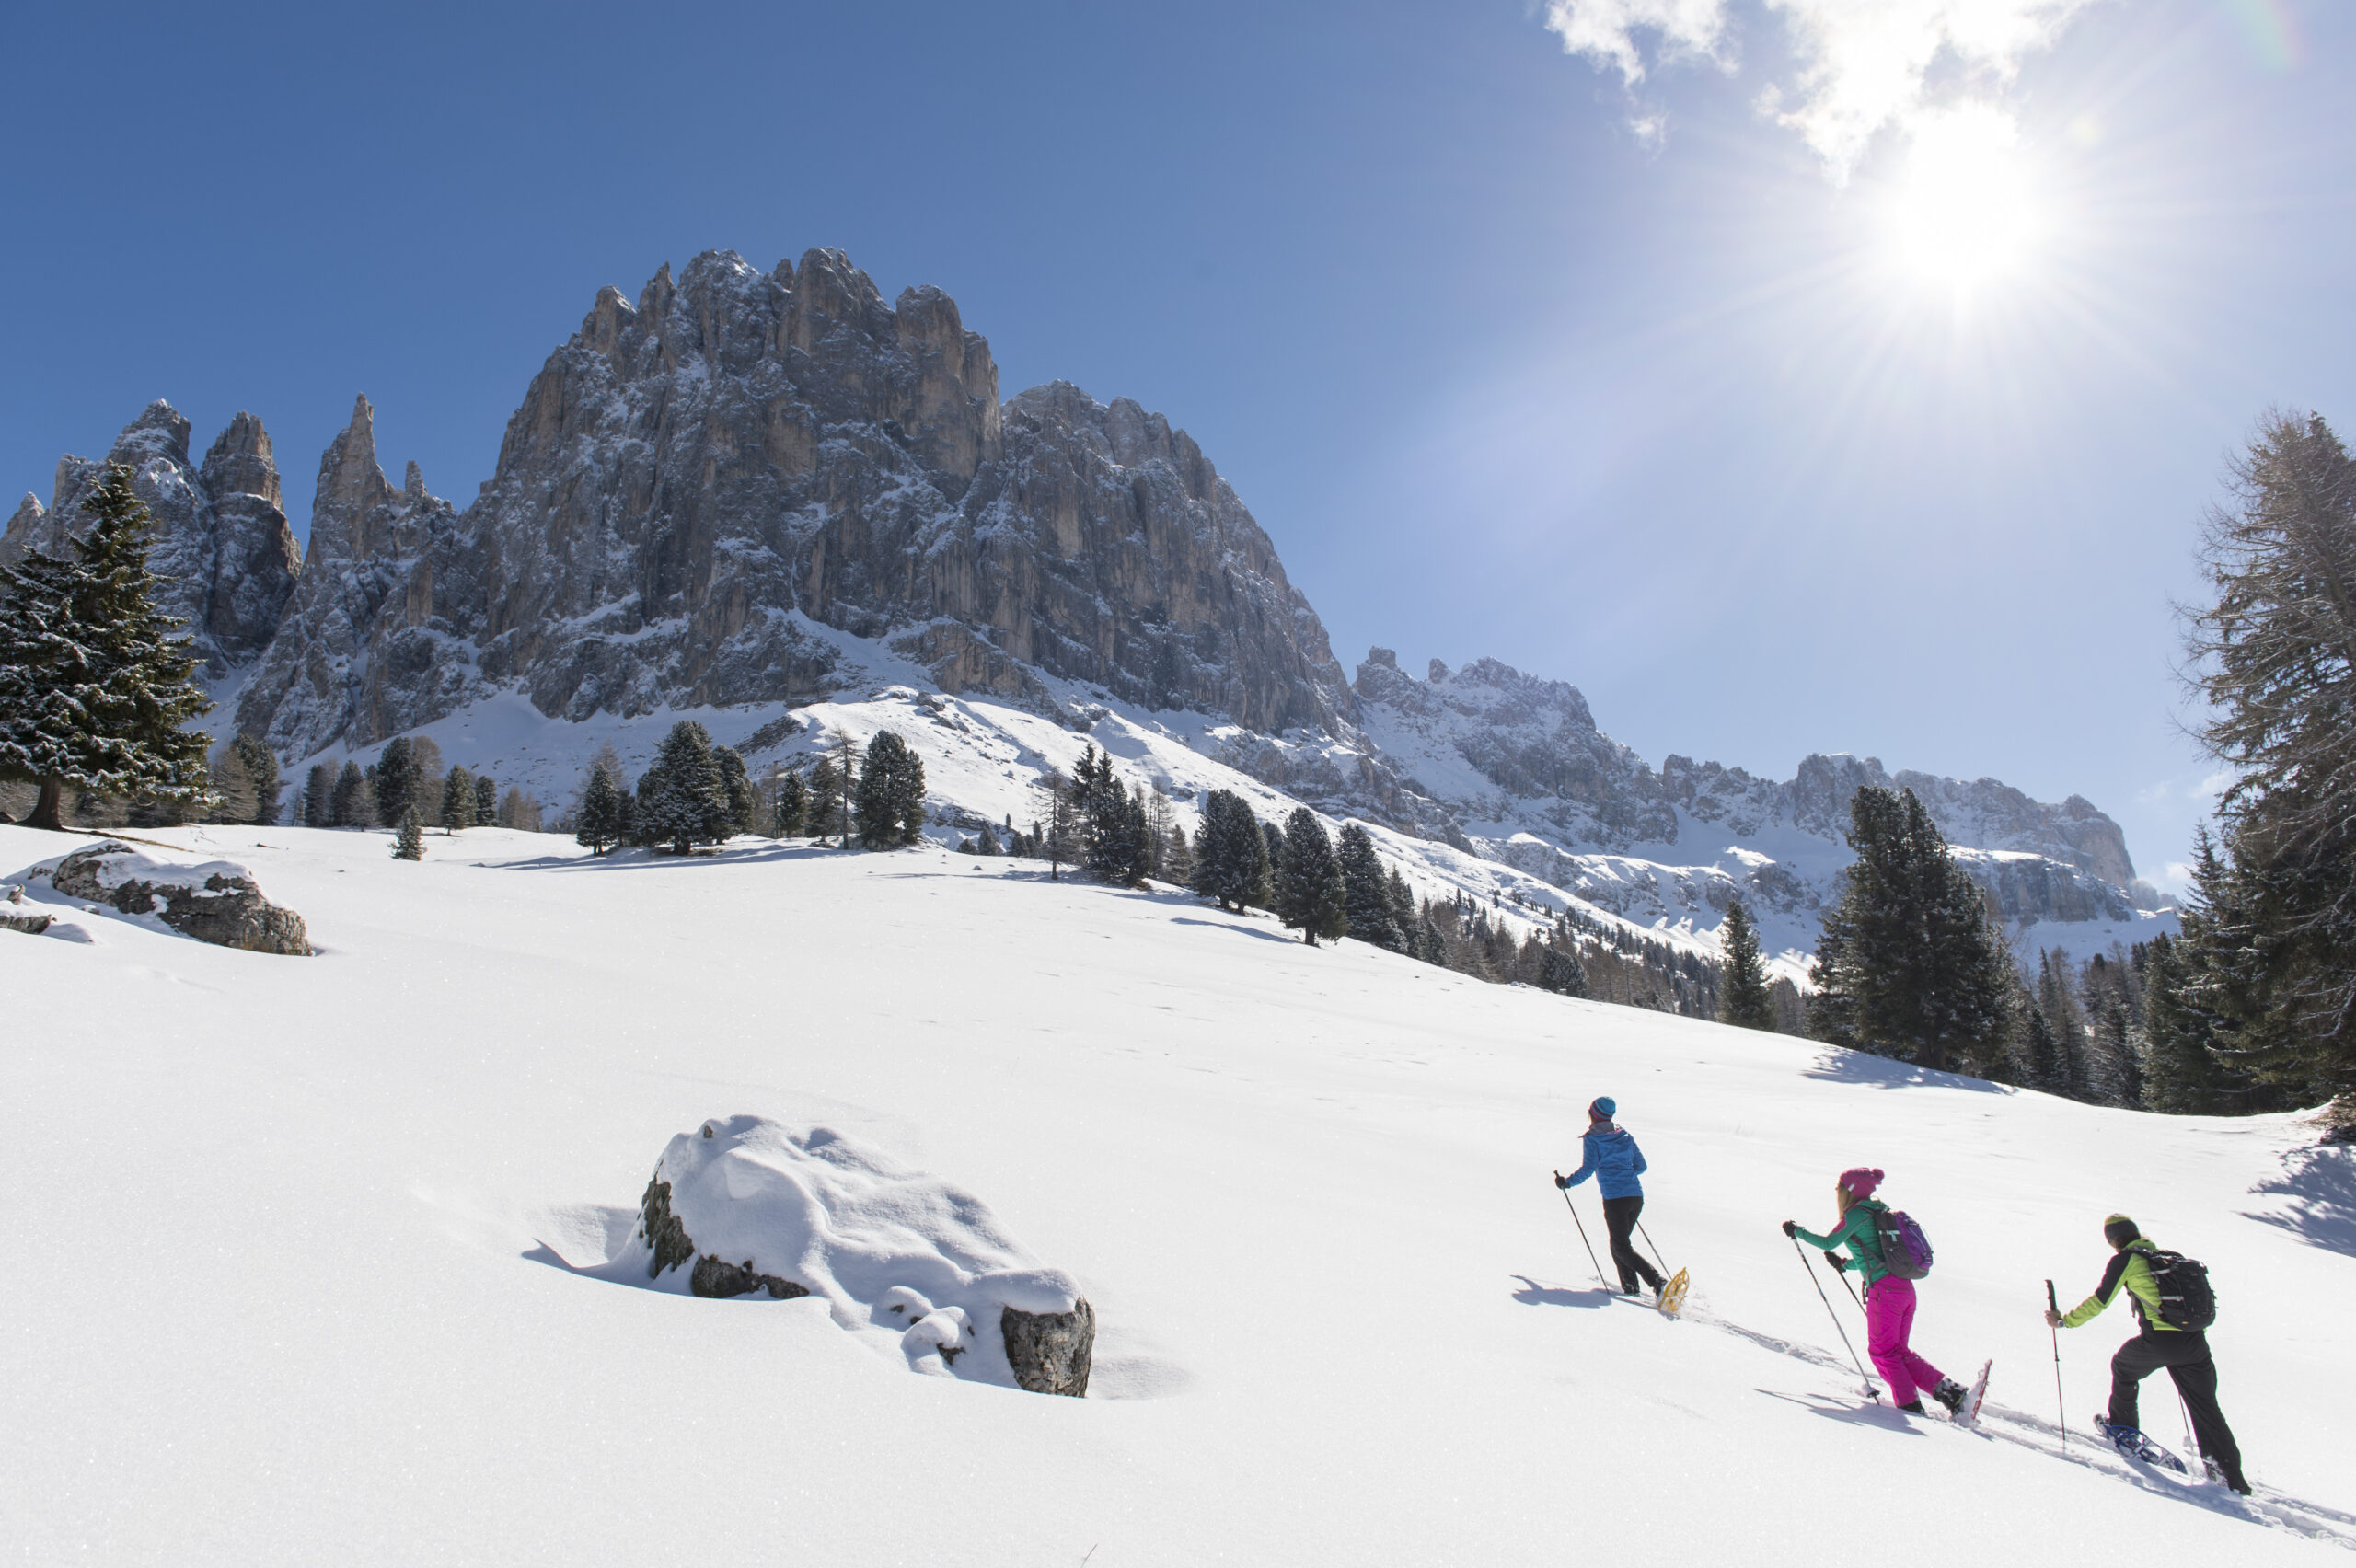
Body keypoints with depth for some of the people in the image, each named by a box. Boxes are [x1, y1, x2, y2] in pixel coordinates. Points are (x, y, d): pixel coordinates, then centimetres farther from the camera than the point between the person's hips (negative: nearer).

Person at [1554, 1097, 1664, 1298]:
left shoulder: (1591, 1138, -2)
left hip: (1614, 1198, -6)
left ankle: (1658, 1281, -18)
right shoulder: (1624, 1135, 14)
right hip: (1637, 1196, 6)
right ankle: (1630, 1285, 12)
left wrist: (1567, 1182, 4)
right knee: (1620, 1242, 21)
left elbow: (1588, 1169, -9)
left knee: (1622, 1248, -1)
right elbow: (1641, 1166, 17)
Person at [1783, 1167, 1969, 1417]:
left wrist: (1797, 1231, 4)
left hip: (1884, 1288, -9)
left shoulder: (1857, 1213, -7)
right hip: (1905, 1287, 9)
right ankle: (1948, 1389, 5)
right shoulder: (1877, 1213, 19)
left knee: (1882, 1351, 2)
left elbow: (1829, 1242, -8)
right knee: (1899, 1351, 14)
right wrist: (1844, 1264, 29)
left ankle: (1909, 1403, -1)